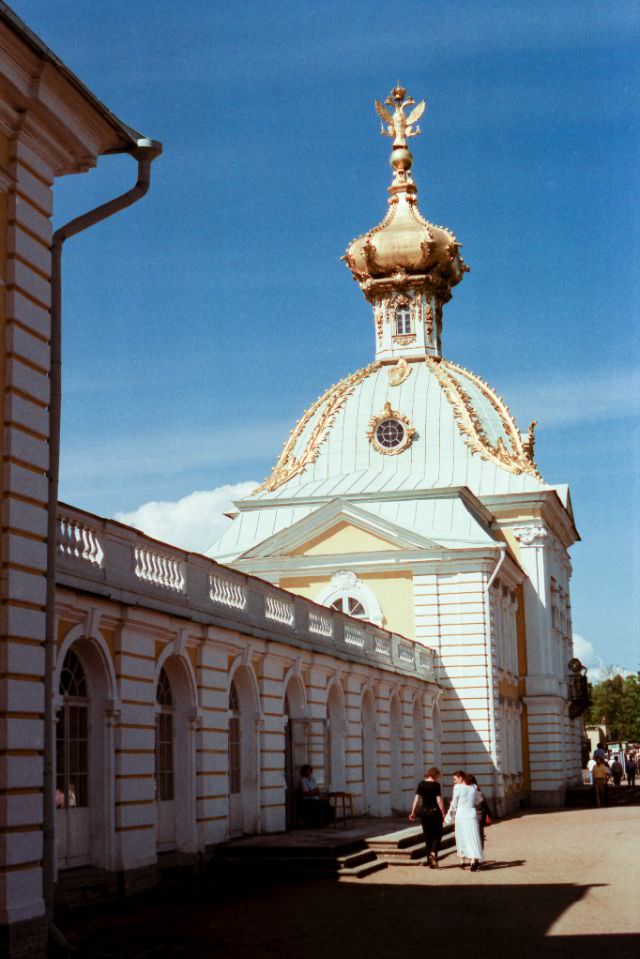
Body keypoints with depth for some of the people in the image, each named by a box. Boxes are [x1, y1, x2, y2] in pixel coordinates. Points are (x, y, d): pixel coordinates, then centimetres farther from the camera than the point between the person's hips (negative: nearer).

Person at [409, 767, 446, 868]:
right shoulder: (436, 785, -9)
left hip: (424, 812, 4)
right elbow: (439, 800, -12)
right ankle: (433, 853, -17)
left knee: (427, 836, 13)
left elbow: (417, 799, 0)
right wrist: (443, 813, -6)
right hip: (435, 812, -4)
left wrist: (413, 812, 4)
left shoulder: (421, 785, 2)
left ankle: (429, 859, 14)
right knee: (437, 835, 7)